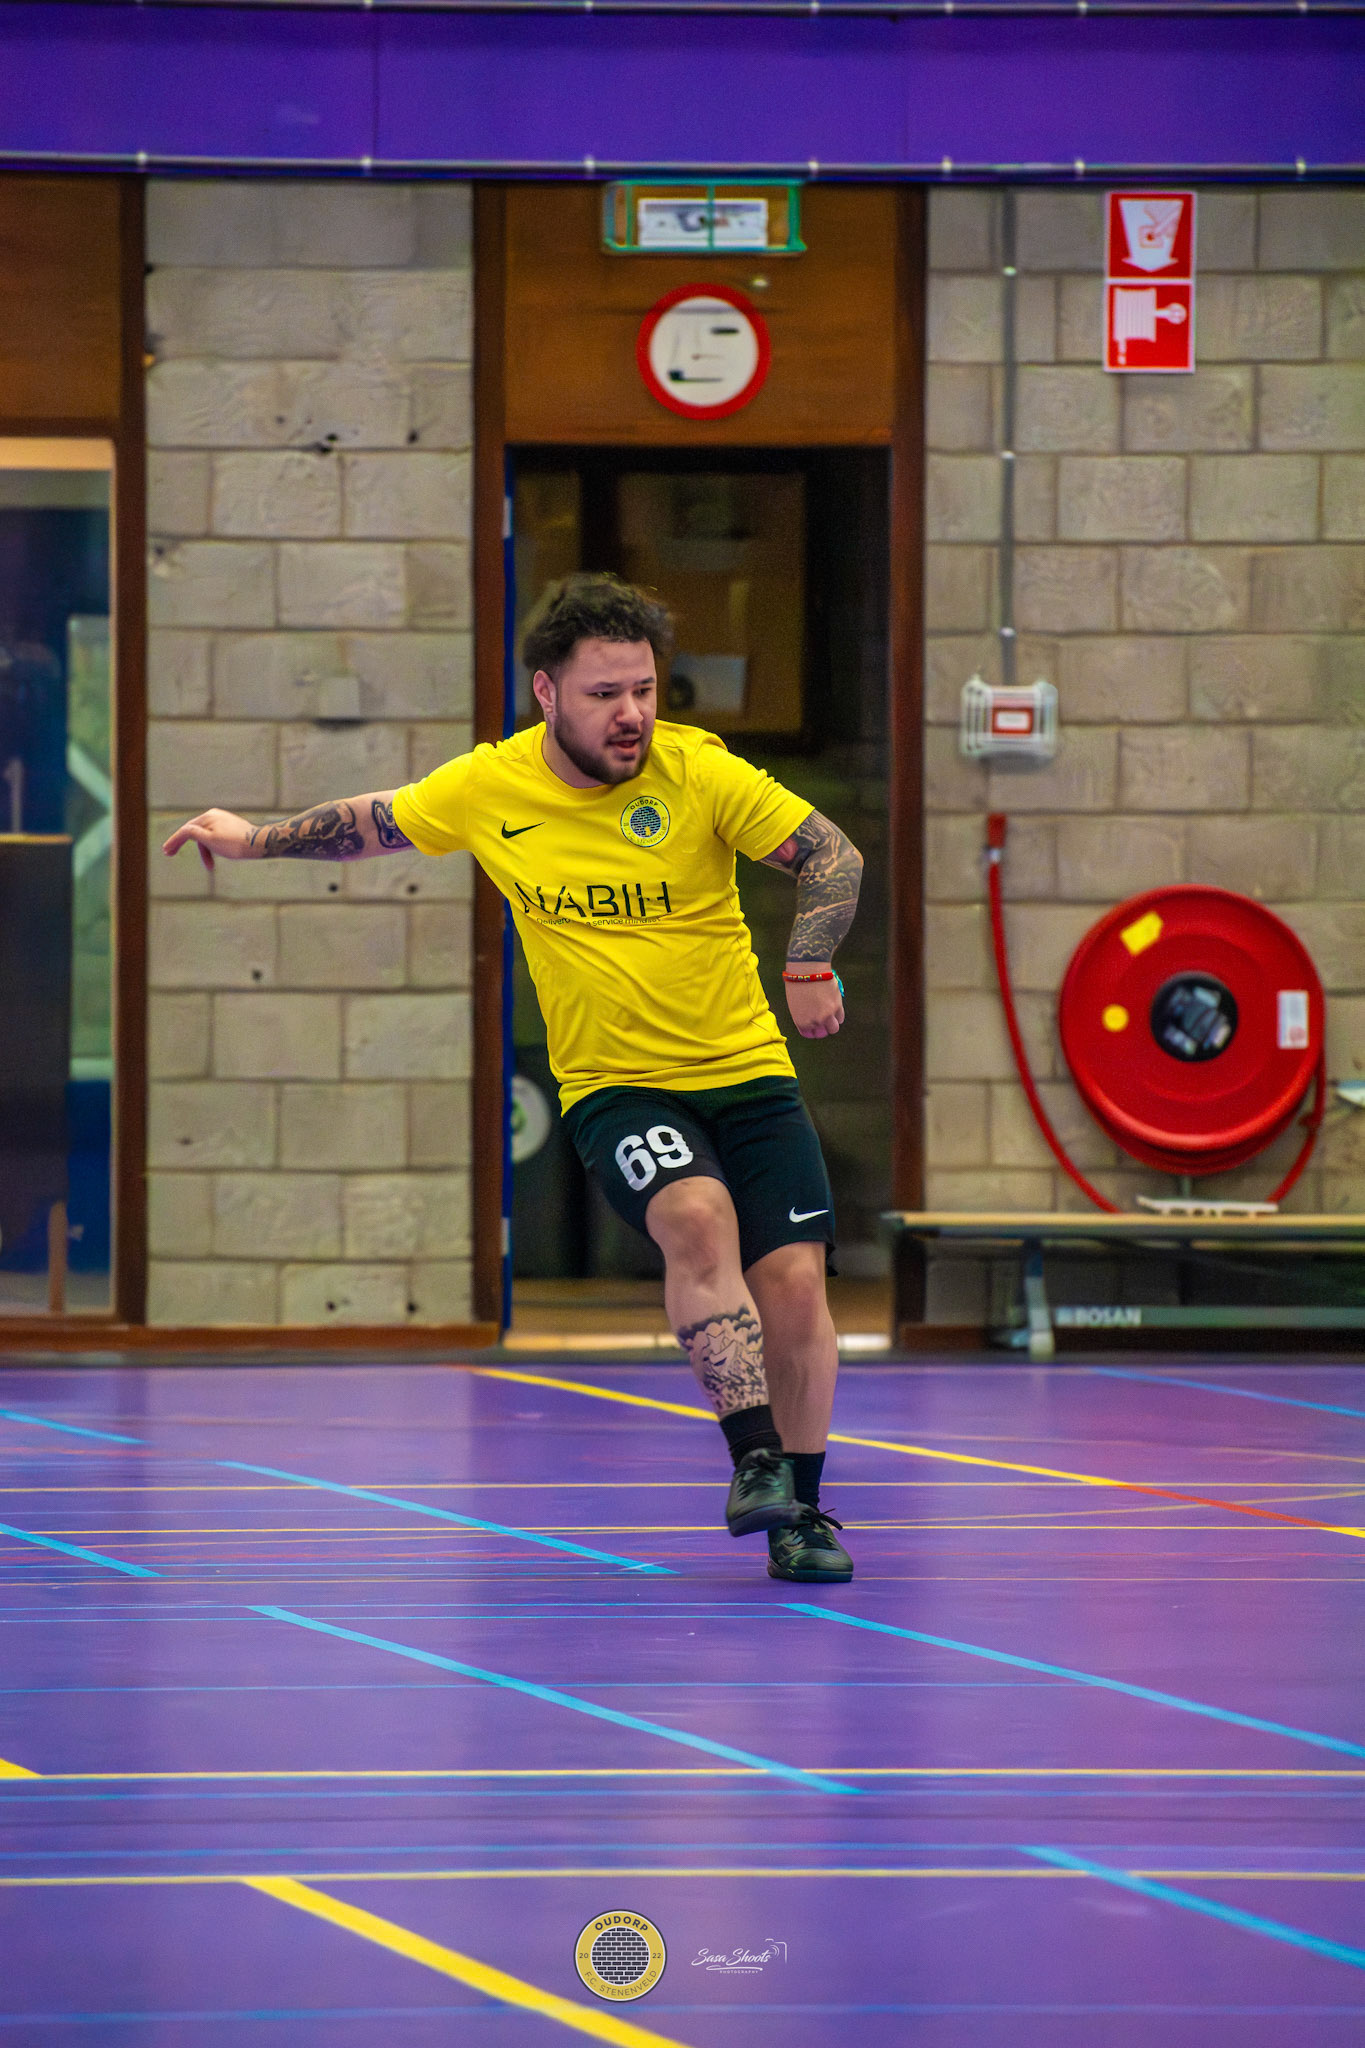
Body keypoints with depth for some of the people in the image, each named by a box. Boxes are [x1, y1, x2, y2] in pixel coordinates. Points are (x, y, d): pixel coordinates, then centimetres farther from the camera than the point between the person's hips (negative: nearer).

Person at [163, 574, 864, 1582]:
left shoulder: (700, 772, -11)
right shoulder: (487, 788, -5)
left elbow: (834, 856, -6)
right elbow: (373, 822, 16)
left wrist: (810, 967, -21)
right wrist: (255, 840, 26)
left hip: (746, 1071, 1)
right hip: (614, 1084, 0)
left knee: (795, 1282, -10)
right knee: (696, 1215, -31)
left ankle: (799, 1516, 7)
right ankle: (755, 1459, -30)